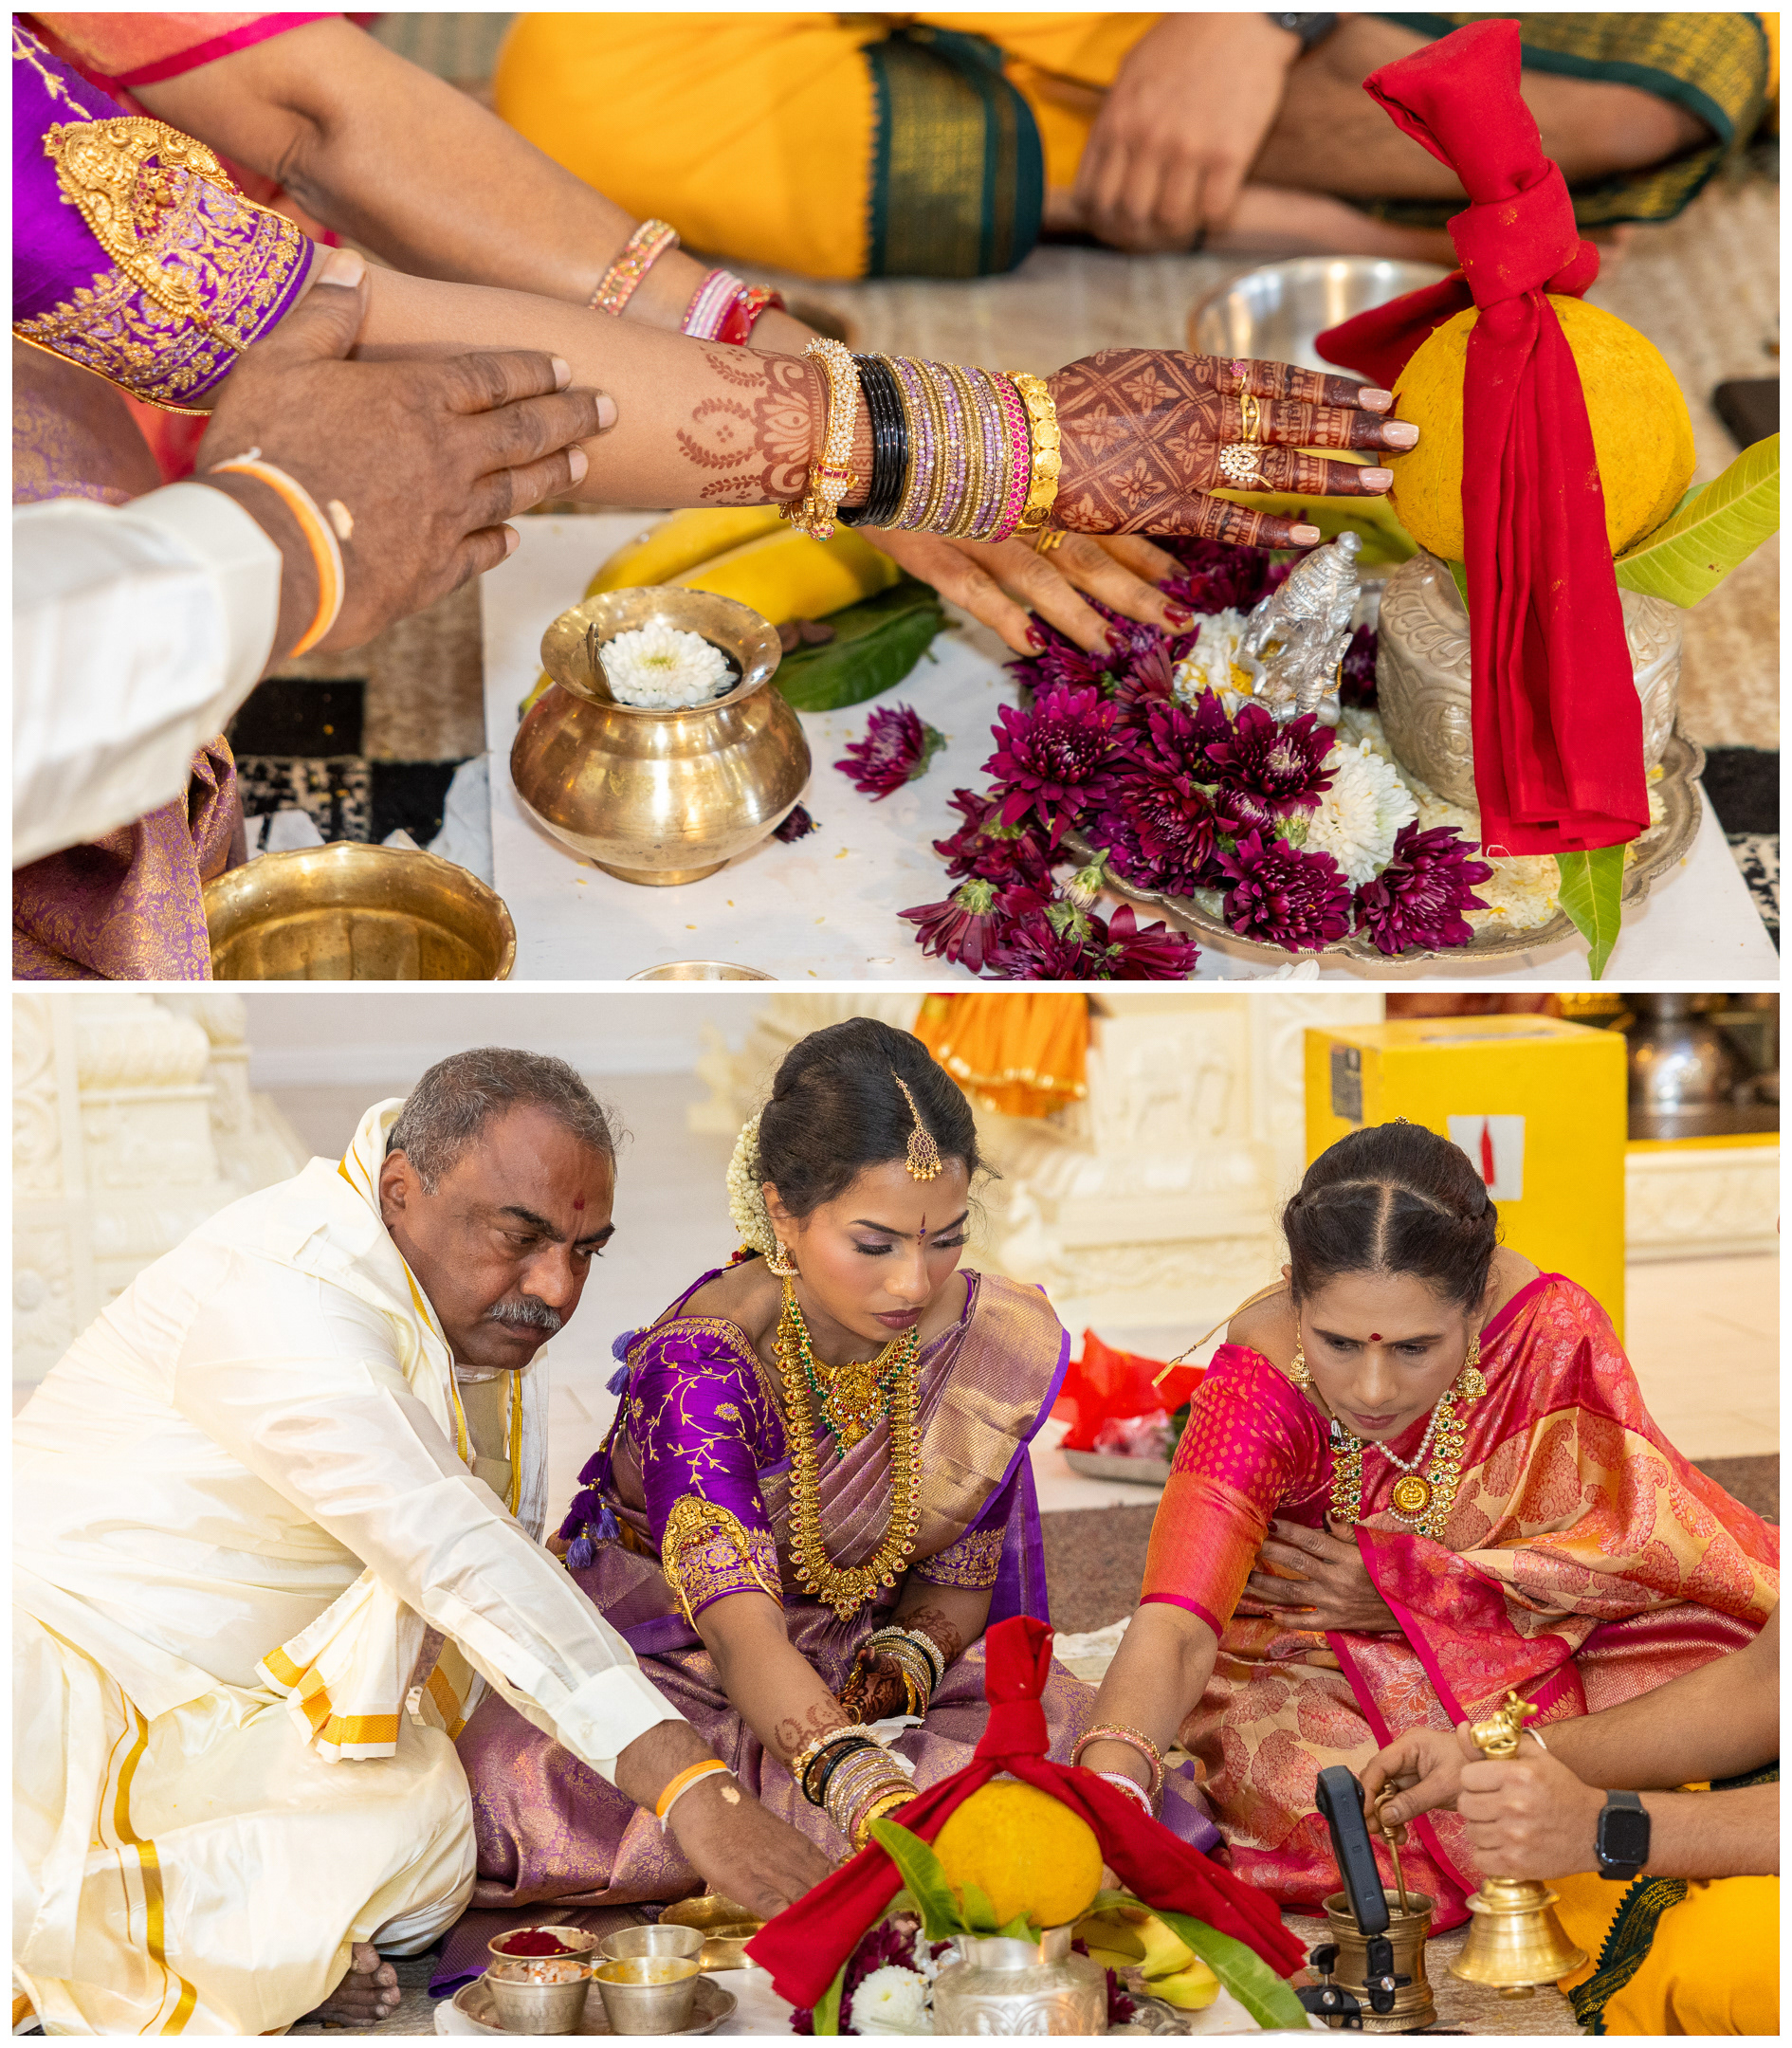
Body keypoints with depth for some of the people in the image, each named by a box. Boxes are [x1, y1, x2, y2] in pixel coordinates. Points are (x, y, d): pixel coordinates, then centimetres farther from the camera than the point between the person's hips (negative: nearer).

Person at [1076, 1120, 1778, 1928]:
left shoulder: (1550, 1327, -21)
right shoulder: (1259, 1384, -25)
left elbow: (1641, 1542, -12)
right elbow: (1175, 1627, -35)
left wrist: (1410, 1587, -20)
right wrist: (1106, 1780, -57)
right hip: (1318, 1677, -1)